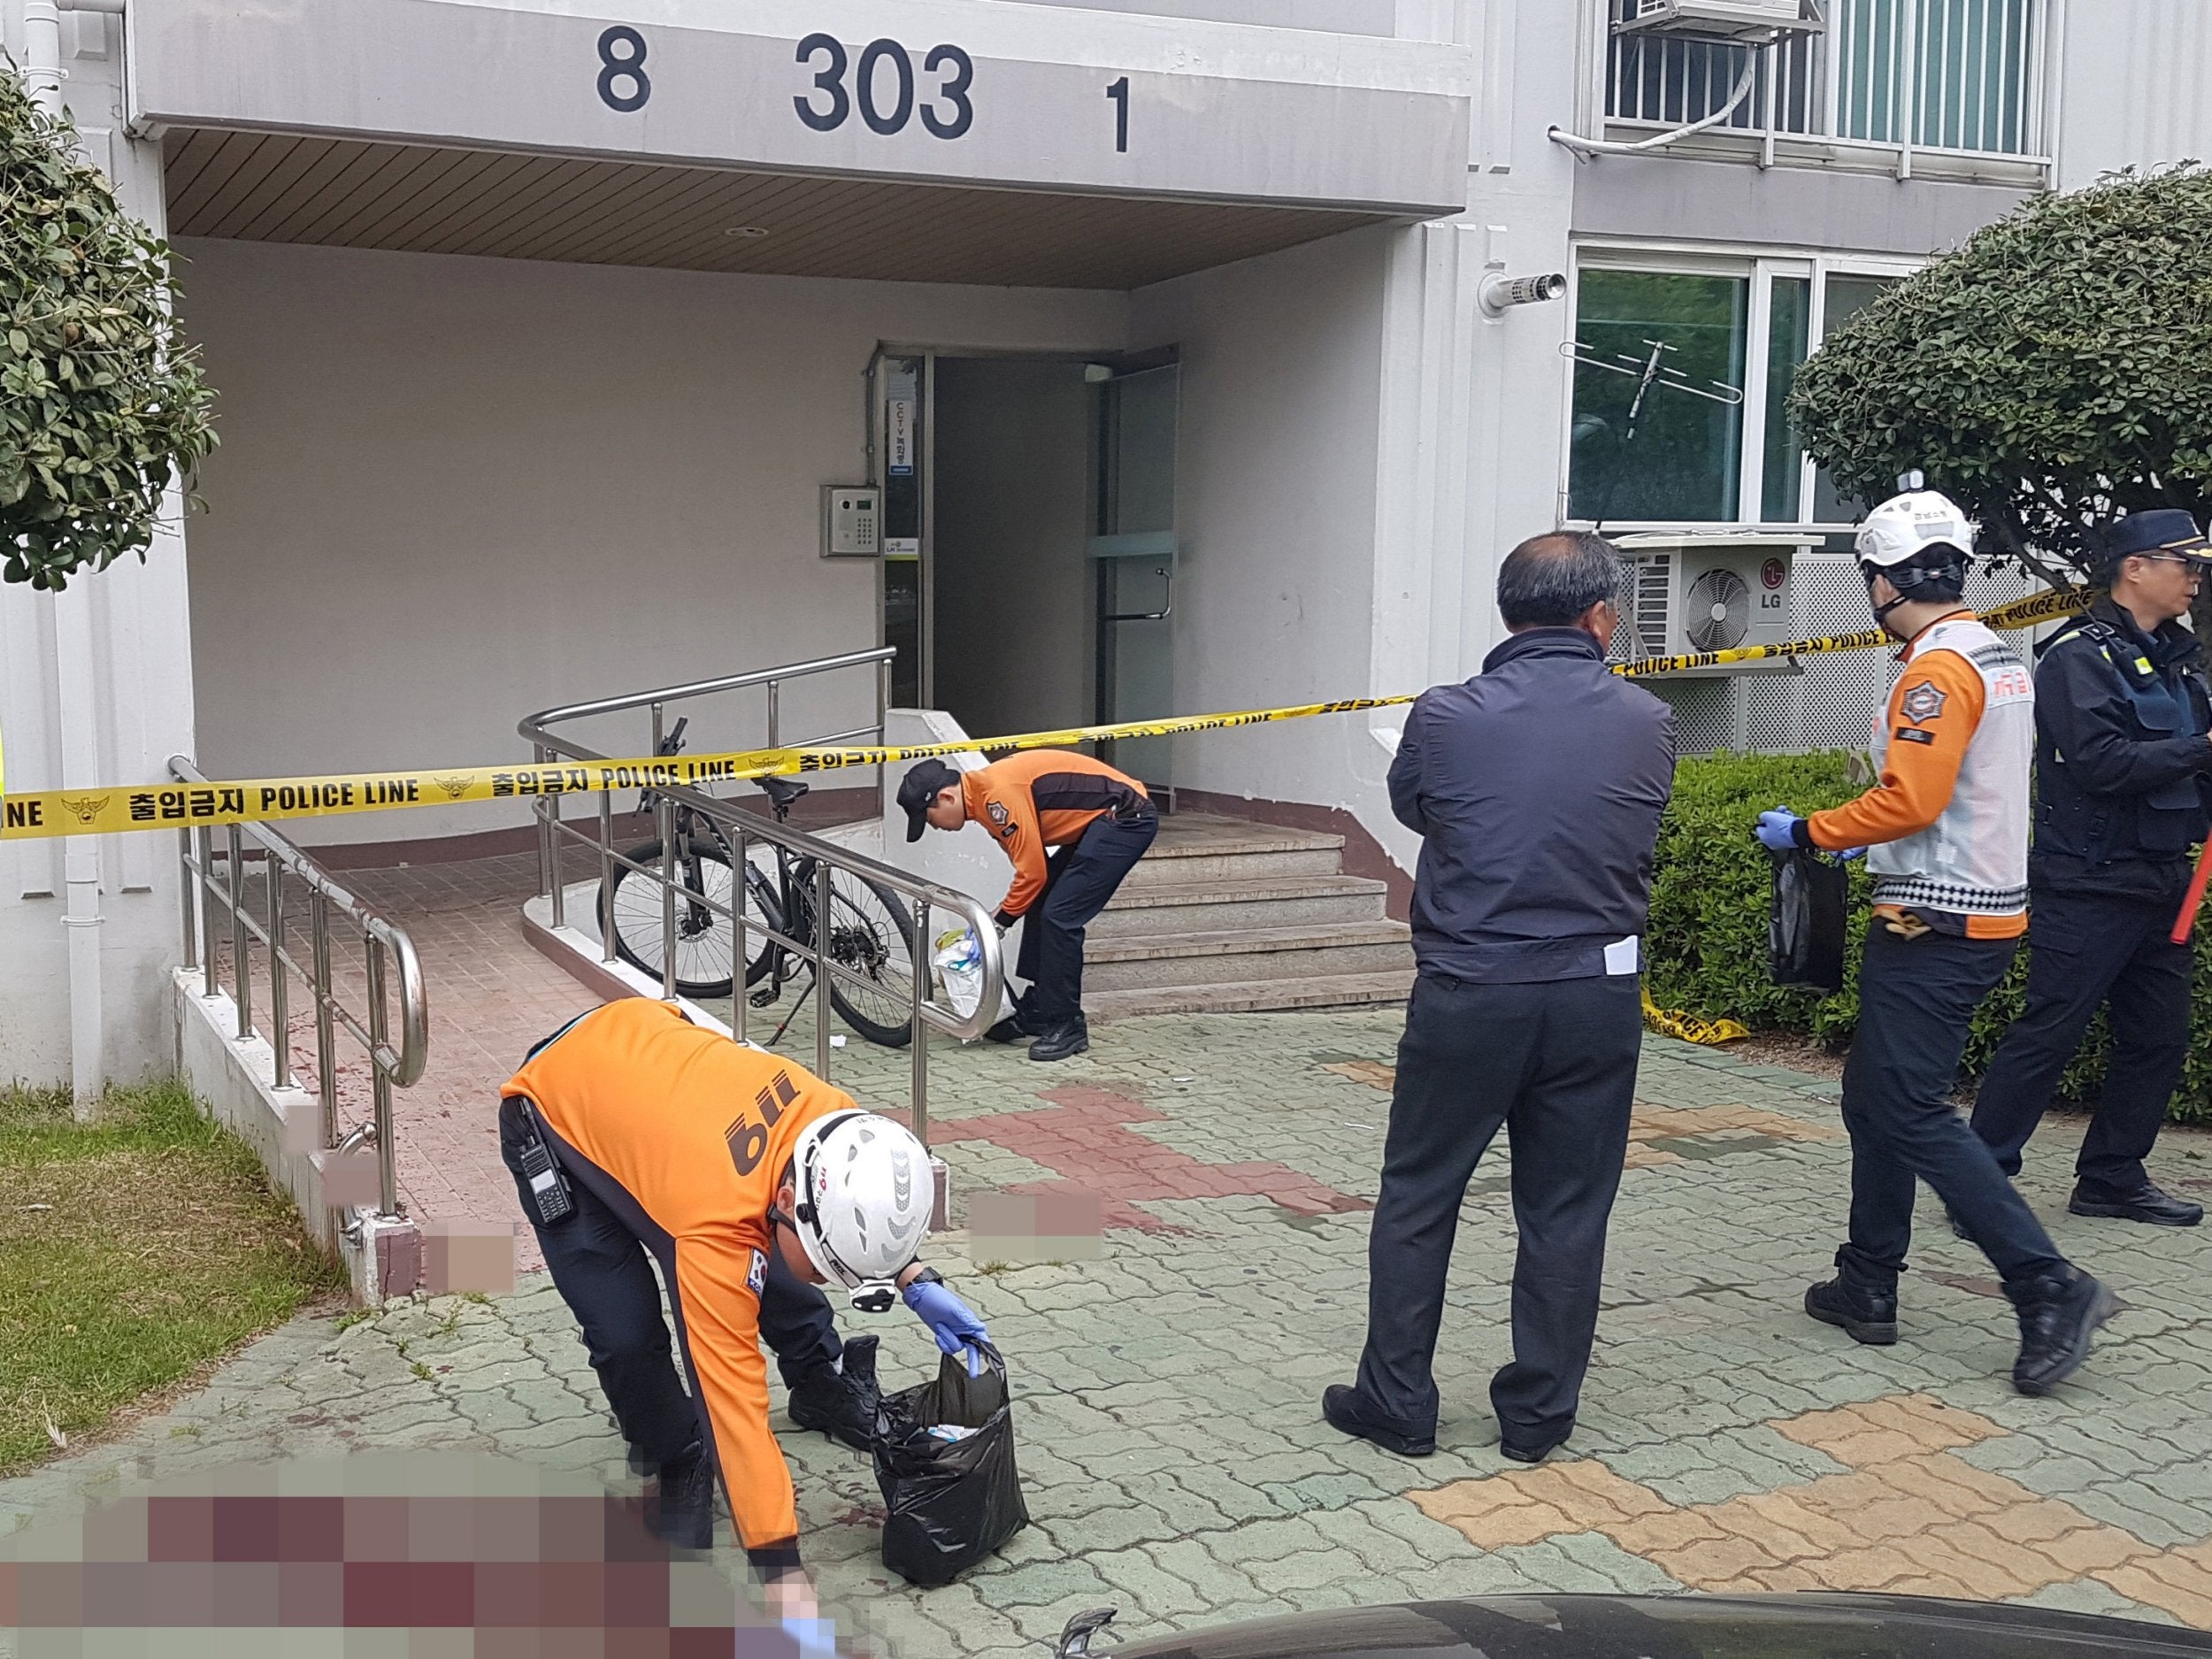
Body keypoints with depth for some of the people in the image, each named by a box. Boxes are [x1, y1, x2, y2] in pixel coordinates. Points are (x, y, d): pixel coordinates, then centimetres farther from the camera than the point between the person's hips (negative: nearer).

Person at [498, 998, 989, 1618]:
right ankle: (679, 1470, 12)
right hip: (554, 1116, -6)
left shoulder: (840, 1125, -26)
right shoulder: (717, 1226, -42)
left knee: (766, 1276, 11)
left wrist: (916, 1282, -9)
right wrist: (786, 1580, -39)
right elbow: (738, 1406, -40)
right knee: (626, 1334, -16)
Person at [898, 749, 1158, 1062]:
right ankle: (1036, 1011, 19)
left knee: (1059, 917, -11)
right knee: (1041, 907, 11)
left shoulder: (998, 794, -21)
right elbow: (1030, 861, 16)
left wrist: (1000, 921, -7)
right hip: (1101, 822, 10)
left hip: (1126, 817, -10)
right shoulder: (983, 794, 10)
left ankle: (1067, 1026, -3)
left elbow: (1033, 871, -18)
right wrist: (1002, 914, 11)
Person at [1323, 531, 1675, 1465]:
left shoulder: (1445, 720, -9)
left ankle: (1397, 1404, 20)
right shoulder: (1648, 725, -4)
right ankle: (1538, 1413, 22)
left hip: (1467, 994, -1)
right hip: (1597, 997, 2)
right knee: (1566, 1212, 13)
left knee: (1417, 1200, 13)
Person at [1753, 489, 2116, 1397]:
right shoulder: (2002, 660, 15)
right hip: (1988, 908, 10)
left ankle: (2050, 1288, -9)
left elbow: (1910, 801, -24)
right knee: (1874, 1098, 16)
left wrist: (1808, 832, -12)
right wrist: (1875, 840, 24)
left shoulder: (1938, 670, -17)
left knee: (1913, 1114, -7)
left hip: (1933, 926, -10)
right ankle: (1867, 1287, 23)